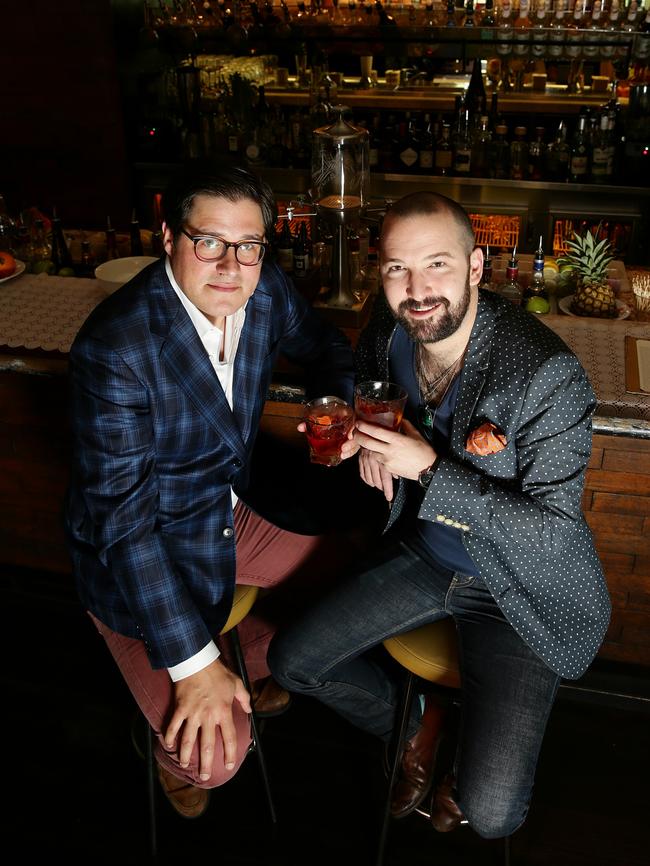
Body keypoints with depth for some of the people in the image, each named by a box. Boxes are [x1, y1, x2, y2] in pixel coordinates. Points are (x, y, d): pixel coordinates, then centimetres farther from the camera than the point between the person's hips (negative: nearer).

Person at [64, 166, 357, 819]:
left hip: (230, 516, 7)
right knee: (215, 753, -15)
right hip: (135, 556, -6)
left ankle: (260, 666, 40)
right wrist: (192, 662, -26)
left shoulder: (265, 289, -11)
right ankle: (175, 755, 25)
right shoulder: (113, 348, -30)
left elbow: (321, 344, 12)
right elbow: (123, 518, -28)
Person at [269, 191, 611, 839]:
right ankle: (414, 722, 31)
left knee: (491, 813, -13)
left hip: (516, 589, -5)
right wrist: (366, 442, -10)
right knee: (291, 662, 6)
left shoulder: (549, 374, -28)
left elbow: (553, 530, -25)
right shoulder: (385, 335, -9)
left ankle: (468, 765, 26)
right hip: (421, 554, 6)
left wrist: (429, 468, -32)